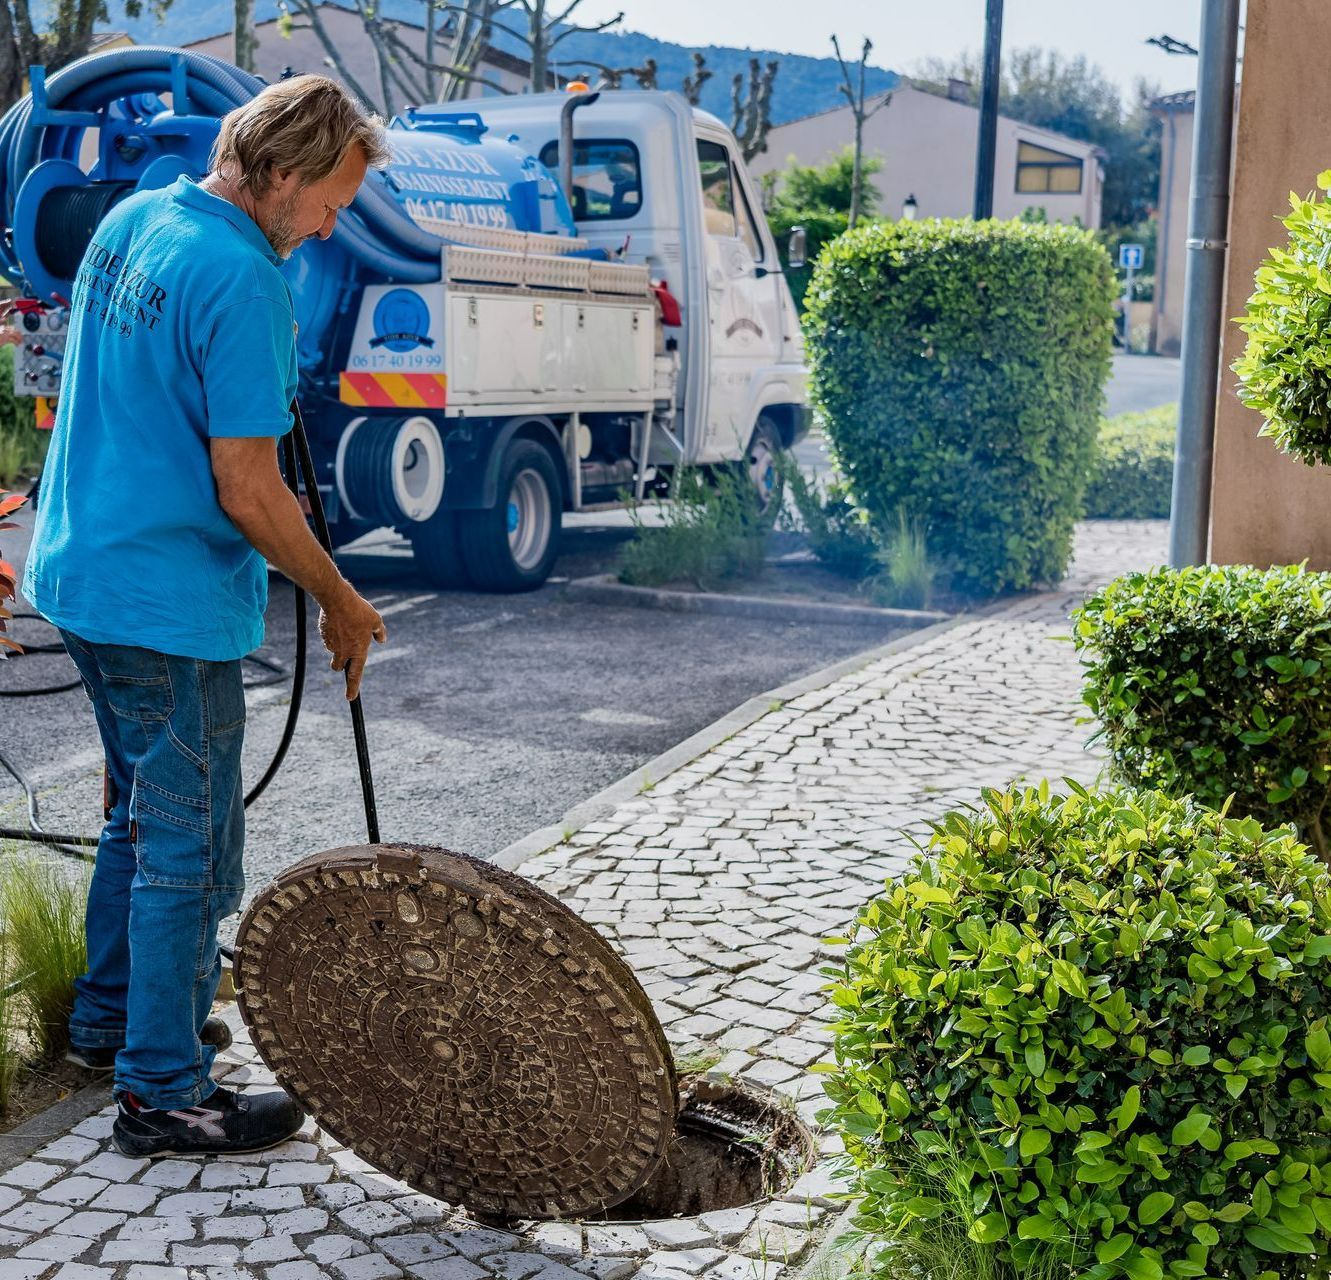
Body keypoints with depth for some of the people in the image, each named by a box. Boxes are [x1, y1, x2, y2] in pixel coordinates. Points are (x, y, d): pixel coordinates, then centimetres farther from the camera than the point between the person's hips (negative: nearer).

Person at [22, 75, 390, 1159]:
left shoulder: (129, 222, 8)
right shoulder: (242, 283, -21)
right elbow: (245, 491, -22)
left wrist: (264, 493, 18)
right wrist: (340, 600, -9)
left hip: (81, 573, 9)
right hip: (171, 606, -9)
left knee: (142, 813, 23)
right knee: (189, 846, 2)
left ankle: (111, 1015, 37)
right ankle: (163, 1093, 12)